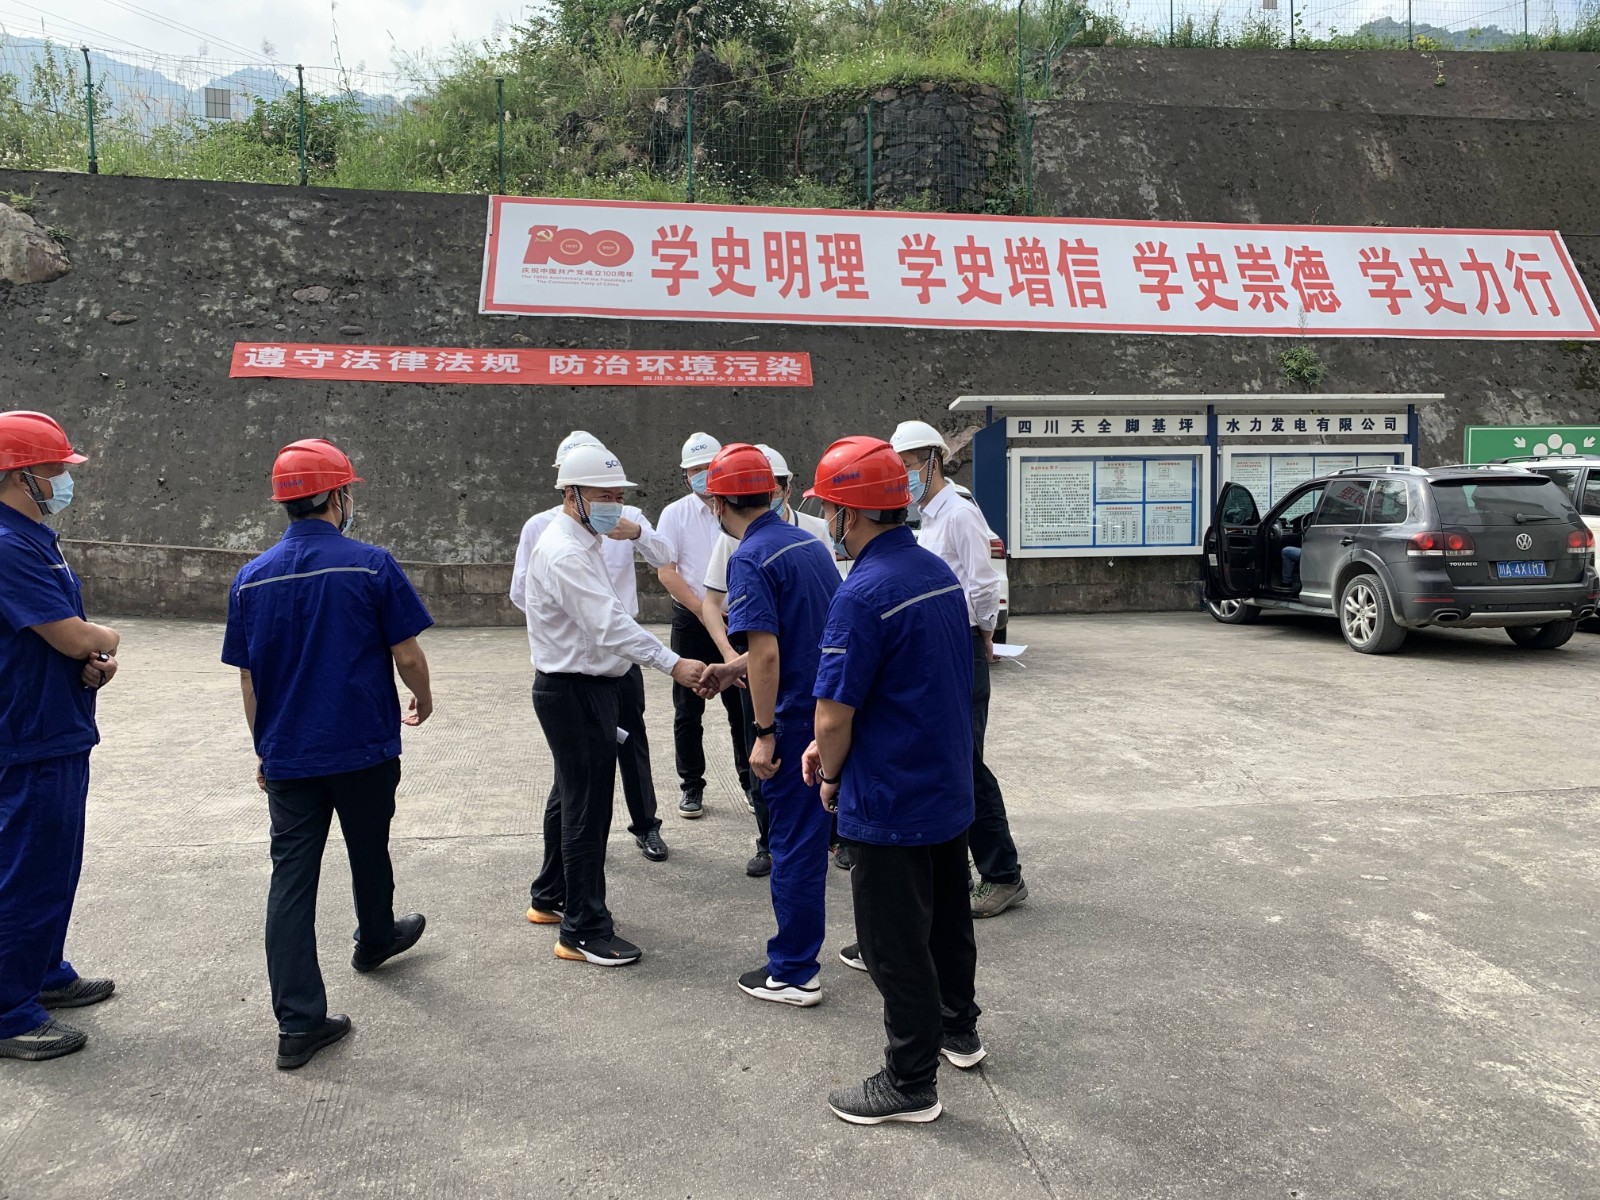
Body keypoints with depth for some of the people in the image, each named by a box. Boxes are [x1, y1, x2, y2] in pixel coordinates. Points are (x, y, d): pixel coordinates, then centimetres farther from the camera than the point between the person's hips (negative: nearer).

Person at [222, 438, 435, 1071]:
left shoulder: (252, 578, 1)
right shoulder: (370, 565, -12)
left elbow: (248, 679, 7)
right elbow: (406, 652, -9)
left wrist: (264, 748, 18)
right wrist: (423, 698, 11)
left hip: (287, 757, 3)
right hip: (365, 749, -2)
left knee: (291, 877, 3)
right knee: (368, 852, 21)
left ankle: (299, 1022, 3)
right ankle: (375, 941, 46)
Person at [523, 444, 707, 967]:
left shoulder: (580, 543, 13)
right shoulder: (565, 552, -20)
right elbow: (610, 624, -29)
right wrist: (673, 664, -33)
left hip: (587, 685, 11)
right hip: (574, 692, -11)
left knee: (570, 797, 22)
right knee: (588, 809, -4)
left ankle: (550, 897, 38)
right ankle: (584, 931, 5)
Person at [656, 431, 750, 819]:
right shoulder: (675, 514, 0)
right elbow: (666, 572, -5)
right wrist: (703, 609, -13)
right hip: (691, 622, 0)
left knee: (742, 705, 8)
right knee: (688, 709, 6)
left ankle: (751, 781, 22)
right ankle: (692, 787, 18)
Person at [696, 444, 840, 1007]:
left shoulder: (750, 558, -15)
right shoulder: (809, 543, 10)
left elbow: (766, 652, -22)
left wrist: (764, 734, -18)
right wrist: (731, 669, 23)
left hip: (798, 722, -8)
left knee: (795, 844, 3)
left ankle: (794, 973, 16)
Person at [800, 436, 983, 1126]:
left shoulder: (864, 593, -25)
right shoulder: (939, 572, 4)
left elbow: (835, 713, -22)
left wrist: (831, 778, -2)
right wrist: (829, 746, 9)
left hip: (891, 804, -9)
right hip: (950, 790, 9)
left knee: (896, 942, 7)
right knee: (947, 915, 25)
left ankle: (911, 1082, 21)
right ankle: (958, 1029, 44)